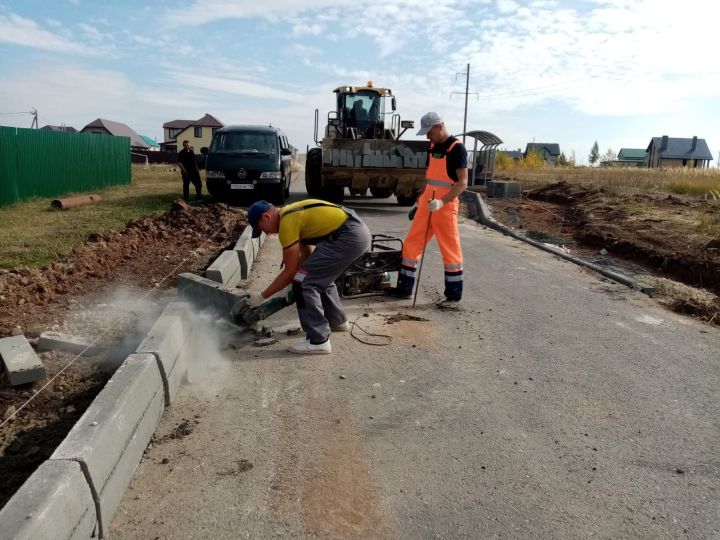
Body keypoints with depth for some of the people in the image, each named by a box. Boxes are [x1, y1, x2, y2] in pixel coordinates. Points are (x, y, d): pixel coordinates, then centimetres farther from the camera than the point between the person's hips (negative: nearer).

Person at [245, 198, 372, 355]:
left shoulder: (287, 223, -10)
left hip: (349, 236, -10)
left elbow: (289, 271, -7)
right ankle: (337, 321, 42)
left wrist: (262, 296, 2)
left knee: (304, 282, -7)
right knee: (321, 277, 27)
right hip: (359, 233, 10)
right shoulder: (292, 213, 20)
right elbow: (307, 254, 27)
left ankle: (319, 341, -5)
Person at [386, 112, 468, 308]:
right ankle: (405, 288, 18)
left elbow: (462, 183, -16)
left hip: (445, 206, -8)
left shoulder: (456, 148, -10)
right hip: (427, 204, 8)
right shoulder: (433, 147, 13)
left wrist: (442, 202, -26)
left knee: (451, 251, 0)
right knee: (411, 245, 8)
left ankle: (454, 295, 11)